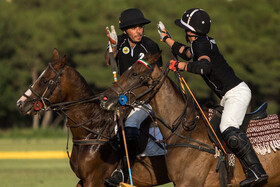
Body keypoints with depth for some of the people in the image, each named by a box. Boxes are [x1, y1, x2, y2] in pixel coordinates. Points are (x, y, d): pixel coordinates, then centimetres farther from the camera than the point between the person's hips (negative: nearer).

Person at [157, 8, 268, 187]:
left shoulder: (201, 44, -13)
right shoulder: (199, 43, 16)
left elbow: (205, 66, -34)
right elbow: (187, 53, 39)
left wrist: (180, 65, -24)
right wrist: (167, 39, 46)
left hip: (236, 93, -11)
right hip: (228, 95, 11)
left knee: (229, 131, -23)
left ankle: (257, 171, -29)